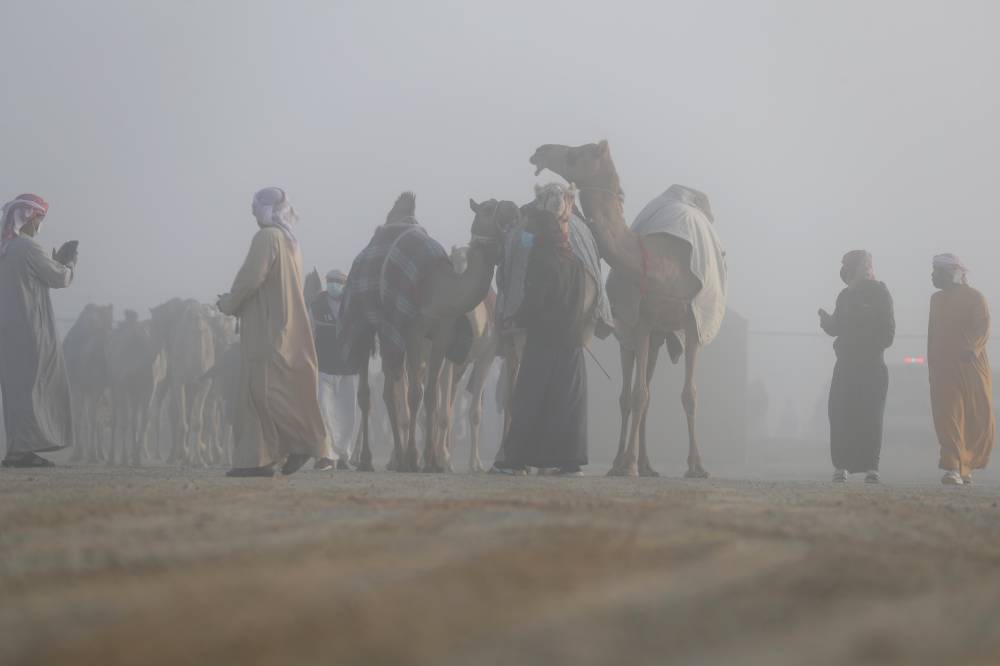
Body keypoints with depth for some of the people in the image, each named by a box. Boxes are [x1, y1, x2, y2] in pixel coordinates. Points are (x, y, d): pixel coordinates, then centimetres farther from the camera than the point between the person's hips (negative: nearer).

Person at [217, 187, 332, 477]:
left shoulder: (267, 237, -12)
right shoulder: (289, 241, 18)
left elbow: (250, 278, -19)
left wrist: (229, 303, -2)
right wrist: (235, 301, 18)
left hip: (266, 330, -10)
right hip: (284, 328, 10)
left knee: (263, 390, -9)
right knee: (255, 392, 7)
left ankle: (303, 442, -9)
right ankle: (256, 459, 4)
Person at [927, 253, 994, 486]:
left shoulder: (975, 297, -2)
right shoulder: (937, 299, 15)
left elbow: (982, 328, -14)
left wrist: (970, 349, -30)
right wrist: (932, 366, 14)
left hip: (972, 367, -3)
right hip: (943, 369, 3)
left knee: (980, 421, 2)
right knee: (948, 419, -9)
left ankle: (965, 467, 17)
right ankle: (952, 469, -15)